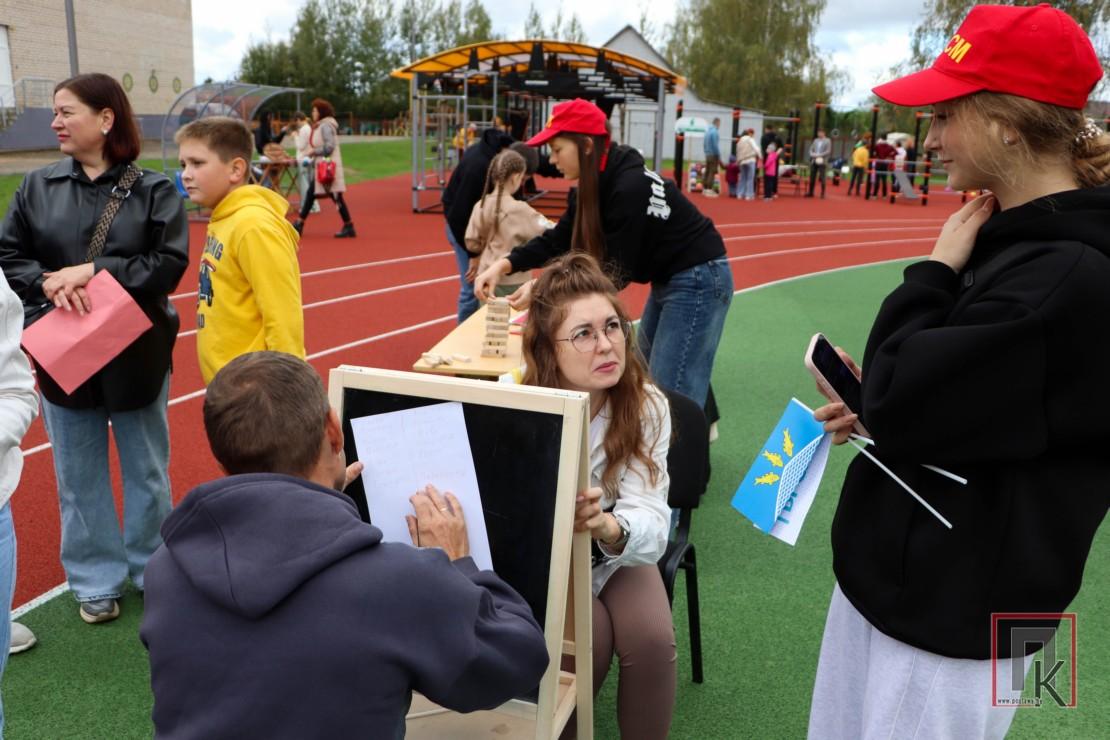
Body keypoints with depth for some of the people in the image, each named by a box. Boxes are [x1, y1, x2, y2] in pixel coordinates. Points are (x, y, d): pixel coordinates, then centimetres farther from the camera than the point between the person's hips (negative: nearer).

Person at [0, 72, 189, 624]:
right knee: (79, 475, 12)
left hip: (137, 354, -2)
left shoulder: (153, 189, -6)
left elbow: (170, 263, -13)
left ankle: (155, 571, 32)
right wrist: (47, 283, -17)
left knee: (146, 470, 13)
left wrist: (94, 271, -22)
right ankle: (96, 580, 28)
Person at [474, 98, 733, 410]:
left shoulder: (630, 187, -28)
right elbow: (558, 240, 5)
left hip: (698, 281, -10)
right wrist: (504, 264, -8)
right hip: (667, 280, 10)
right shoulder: (594, 185, 1)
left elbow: (617, 271, -23)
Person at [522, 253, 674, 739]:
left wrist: (609, 528, -50)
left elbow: (652, 526, -28)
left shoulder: (646, 406, -19)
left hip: (617, 552, 2)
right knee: (590, 637, -25)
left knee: (651, 638, -23)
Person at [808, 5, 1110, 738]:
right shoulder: (1017, 236, 5)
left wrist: (935, 271, -13)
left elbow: (900, 410, -24)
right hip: (896, 573, 9)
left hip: (953, 610, -8)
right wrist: (876, 412, 2)